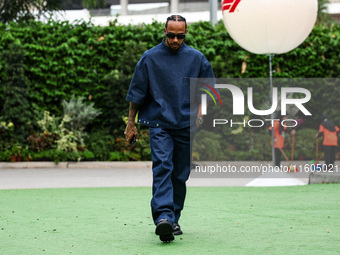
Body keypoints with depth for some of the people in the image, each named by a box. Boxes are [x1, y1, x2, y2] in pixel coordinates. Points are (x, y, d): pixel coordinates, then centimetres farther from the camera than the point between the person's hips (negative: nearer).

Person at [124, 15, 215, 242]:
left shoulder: (196, 58, 6)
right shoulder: (149, 58, 1)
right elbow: (137, 92, 6)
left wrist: (200, 108, 1)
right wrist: (131, 123, 7)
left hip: (186, 125, 3)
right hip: (159, 123, -2)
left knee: (180, 175, 7)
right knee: (162, 167, -19)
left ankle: (174, 220, 19)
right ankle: (163, 217, -29)